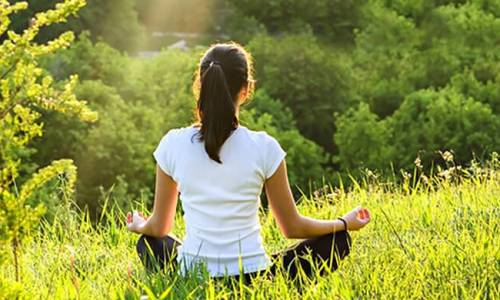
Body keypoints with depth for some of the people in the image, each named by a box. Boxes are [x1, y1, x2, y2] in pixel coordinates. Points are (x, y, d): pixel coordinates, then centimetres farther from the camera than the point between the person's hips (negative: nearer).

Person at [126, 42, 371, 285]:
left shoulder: (173, 144, -5)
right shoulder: (264, 147, -9)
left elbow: (159, 227, 8)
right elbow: (292, 227, 2)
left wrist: (139, 226, 32)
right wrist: (346, 223, 19)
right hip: (252, 278, -2)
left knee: (148, 242, 35)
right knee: (337, 240, 18)